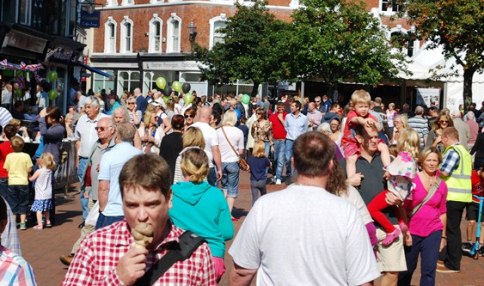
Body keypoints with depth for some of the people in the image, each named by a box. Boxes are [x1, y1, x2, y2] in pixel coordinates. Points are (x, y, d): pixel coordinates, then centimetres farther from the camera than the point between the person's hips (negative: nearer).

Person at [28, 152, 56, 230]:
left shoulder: (39, 171, -14)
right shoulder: (50, 171, 1)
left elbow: (31, 179, -3)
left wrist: (28, 176, 18)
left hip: (40, 195, -7)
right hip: (48, 194, 7)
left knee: (38, 209, -4)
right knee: (46, 210, 21)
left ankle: (40, 225, -8)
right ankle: (48, 222, 27)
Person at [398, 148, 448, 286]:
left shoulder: (442, 185, 3)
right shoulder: (412, 179, -7)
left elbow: (442, 212, 10)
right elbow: (403, 206, -6)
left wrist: (443, 235, 12)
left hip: (434, 232, 2)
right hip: (412, 231, -2)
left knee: (429, 270, -1)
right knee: (407, 268, 12)